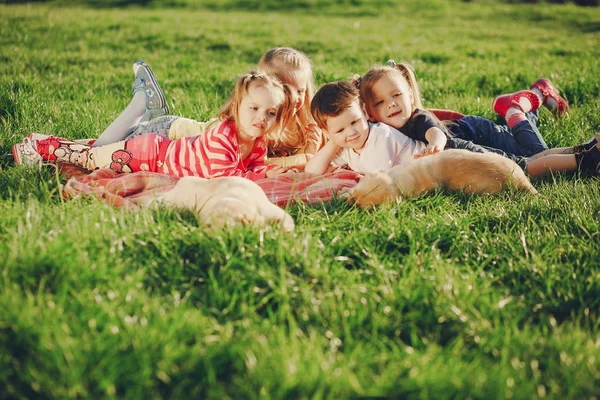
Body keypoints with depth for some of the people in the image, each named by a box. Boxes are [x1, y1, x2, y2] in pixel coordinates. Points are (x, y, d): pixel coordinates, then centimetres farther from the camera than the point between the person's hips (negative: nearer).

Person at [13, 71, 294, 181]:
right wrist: (261, 176, -38)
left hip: (165, 148, 7)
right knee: (90, 159, 10)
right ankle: (41, 147, 32)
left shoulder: (259, 144, -11)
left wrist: (269, 171, -22)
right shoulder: (222, 137, -36)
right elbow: (221, 175, -39)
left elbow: (256, 166, 0)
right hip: (149, 154, -7)